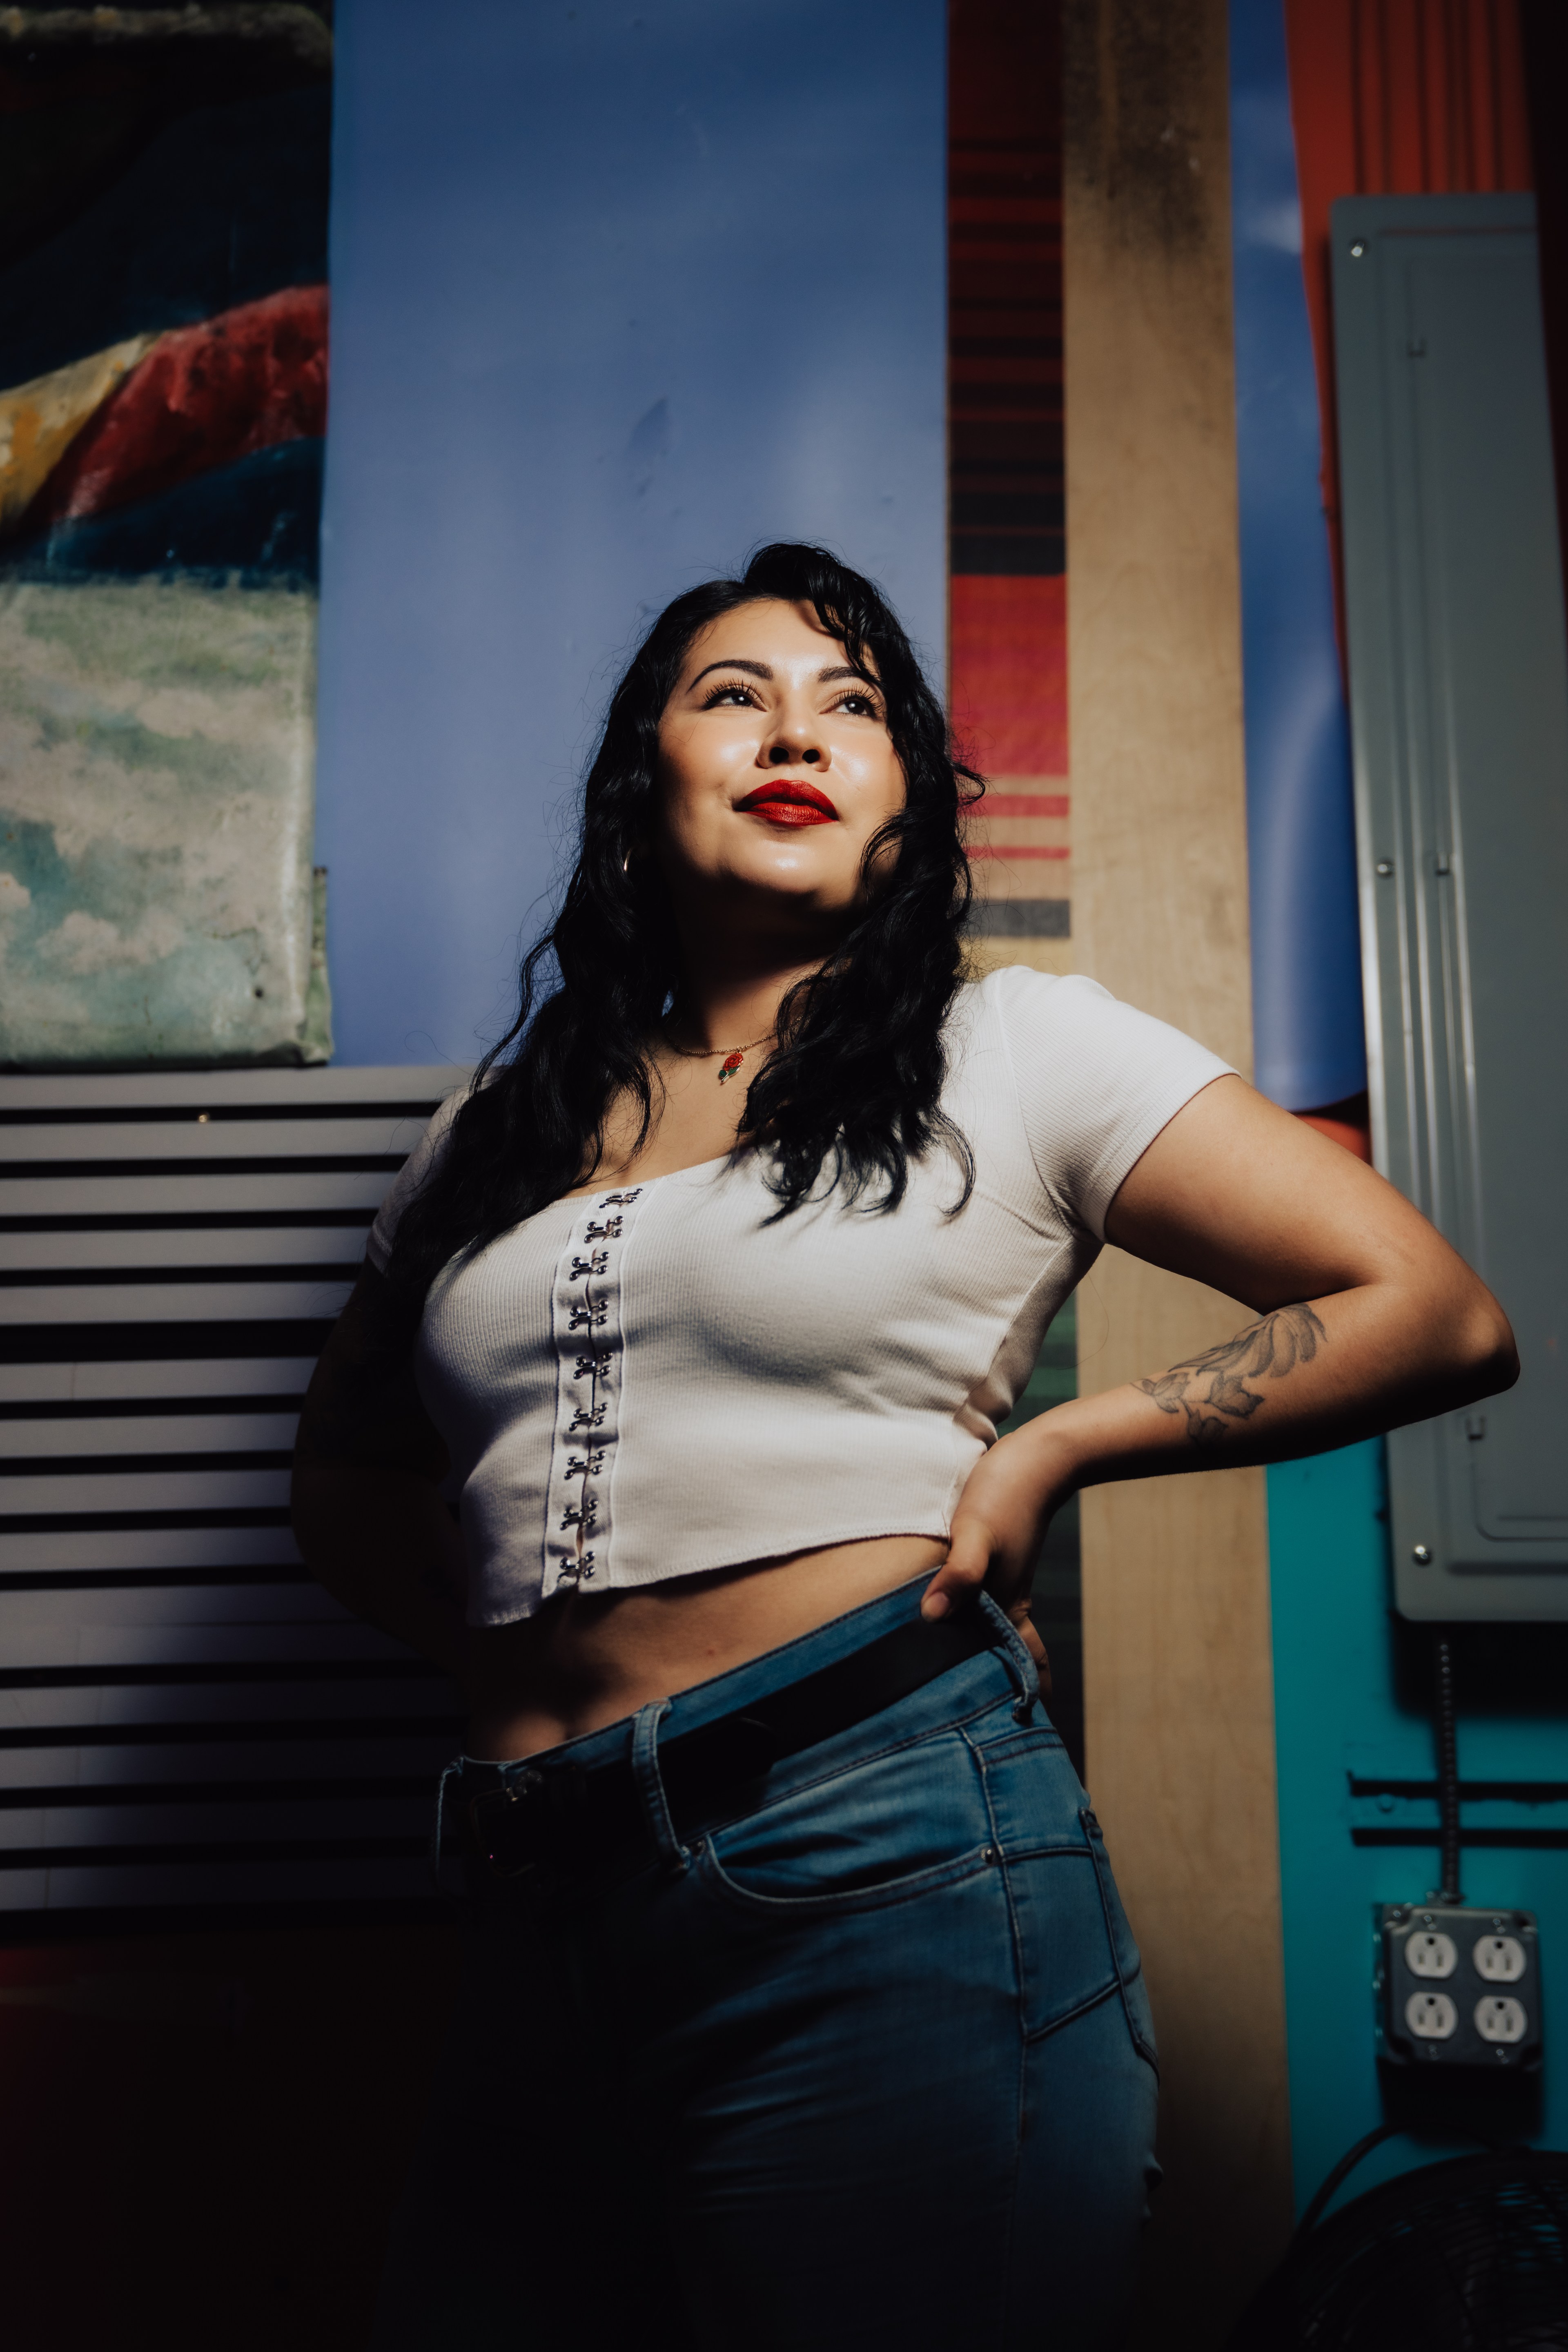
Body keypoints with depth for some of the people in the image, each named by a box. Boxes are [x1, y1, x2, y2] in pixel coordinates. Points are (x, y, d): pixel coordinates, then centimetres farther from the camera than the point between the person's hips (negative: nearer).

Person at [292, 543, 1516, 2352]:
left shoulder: (1014, 1050, 4)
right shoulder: (496, 1133, 15)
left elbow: (1441, 1317, 2)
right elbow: (344, 1471, 27)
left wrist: (1051, 1449, -3)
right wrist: (516, 1647, 9)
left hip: (892, 1879, -4)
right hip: (542, 1927, 5)